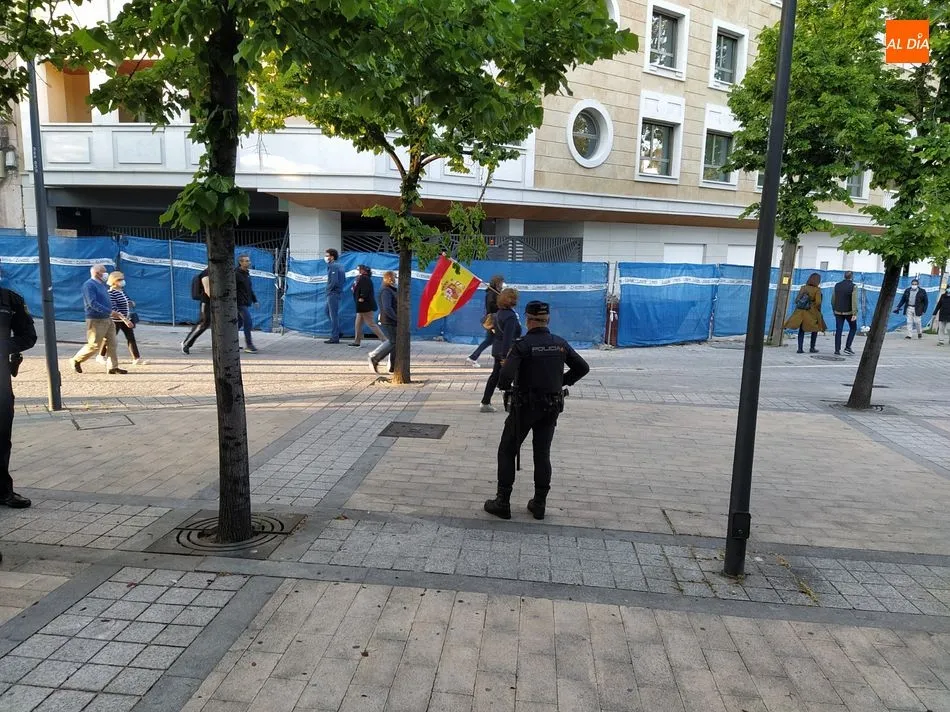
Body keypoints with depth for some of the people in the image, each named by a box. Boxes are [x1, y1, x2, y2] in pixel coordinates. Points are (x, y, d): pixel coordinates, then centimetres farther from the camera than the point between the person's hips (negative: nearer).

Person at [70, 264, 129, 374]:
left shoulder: (102, 284, 15)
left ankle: (113, 367, 7)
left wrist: (116, 314, 17)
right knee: (95, 345, -2)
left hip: (107, 320, 9)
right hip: (96, 321, -8)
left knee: (112, 344, 4)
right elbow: (93, 303, -23)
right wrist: (110, 312, -28)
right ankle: (76, 360, 18)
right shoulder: (89, 285, -13)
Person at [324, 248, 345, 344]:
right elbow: (344, 279, 17)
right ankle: (337, 332, 22)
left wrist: (328, 289, -10)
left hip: (333, 293, -10)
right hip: (338, 292, 10)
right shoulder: (340, 266, 14)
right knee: (328, 311, 20)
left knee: (333, 315, -4)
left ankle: (335, 338, 1)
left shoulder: (332, 266, -15)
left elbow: (334, 281, -24)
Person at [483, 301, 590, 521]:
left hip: (525, 406, -5)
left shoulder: (522, 345, -16)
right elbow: (583, 368, 8)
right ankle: (539, 504, 19)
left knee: (507, 452, 8)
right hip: (551, 407, 5)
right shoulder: (560, 344, 1)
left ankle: (503, 503, 10)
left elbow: (505, 376, -25)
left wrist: (505, 387, -3)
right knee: (542, 454, 14)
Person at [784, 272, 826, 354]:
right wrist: (818, 310, 2)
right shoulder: (817, 289, -10)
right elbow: (818, 302, -15)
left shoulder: (803, 287, 4)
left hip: (800, 312, 4)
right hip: (812, 313, -3)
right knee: (815, 330, 15)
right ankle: (812, 348, 19)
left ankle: (800, 348, 3)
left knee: (801, 330, 9)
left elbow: (796, 300, 4)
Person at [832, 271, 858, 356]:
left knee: (838, 330, 4)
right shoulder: (853, 286, -11)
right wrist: (855, 314, -22)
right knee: (853, 328, 16)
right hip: (849, 312, -3)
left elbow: (833, 299, 8)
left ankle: (837, 350, -1)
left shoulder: (837, 285, 3)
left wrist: (834, 310, 21)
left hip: (838, 312, 3)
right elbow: (854, 301, -19)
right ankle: (847, 347, 7)